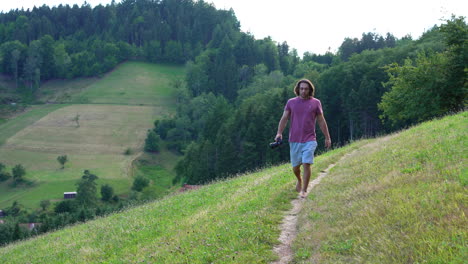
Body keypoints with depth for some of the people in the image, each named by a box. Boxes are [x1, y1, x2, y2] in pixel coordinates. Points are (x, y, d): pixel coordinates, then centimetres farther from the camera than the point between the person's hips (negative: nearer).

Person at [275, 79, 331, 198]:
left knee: (306, 164, -15)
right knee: (295, 167, 10)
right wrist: (279, 133, -12)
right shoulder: (291, 102, 5)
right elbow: (284, 119, 3)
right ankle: (299, 180, 41)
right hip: (294, 140, 2)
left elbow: (321, 121, 8)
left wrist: (327, 137, 8)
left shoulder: (315, 103, 3)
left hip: (309, 140, -2)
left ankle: (304, 190, -6)